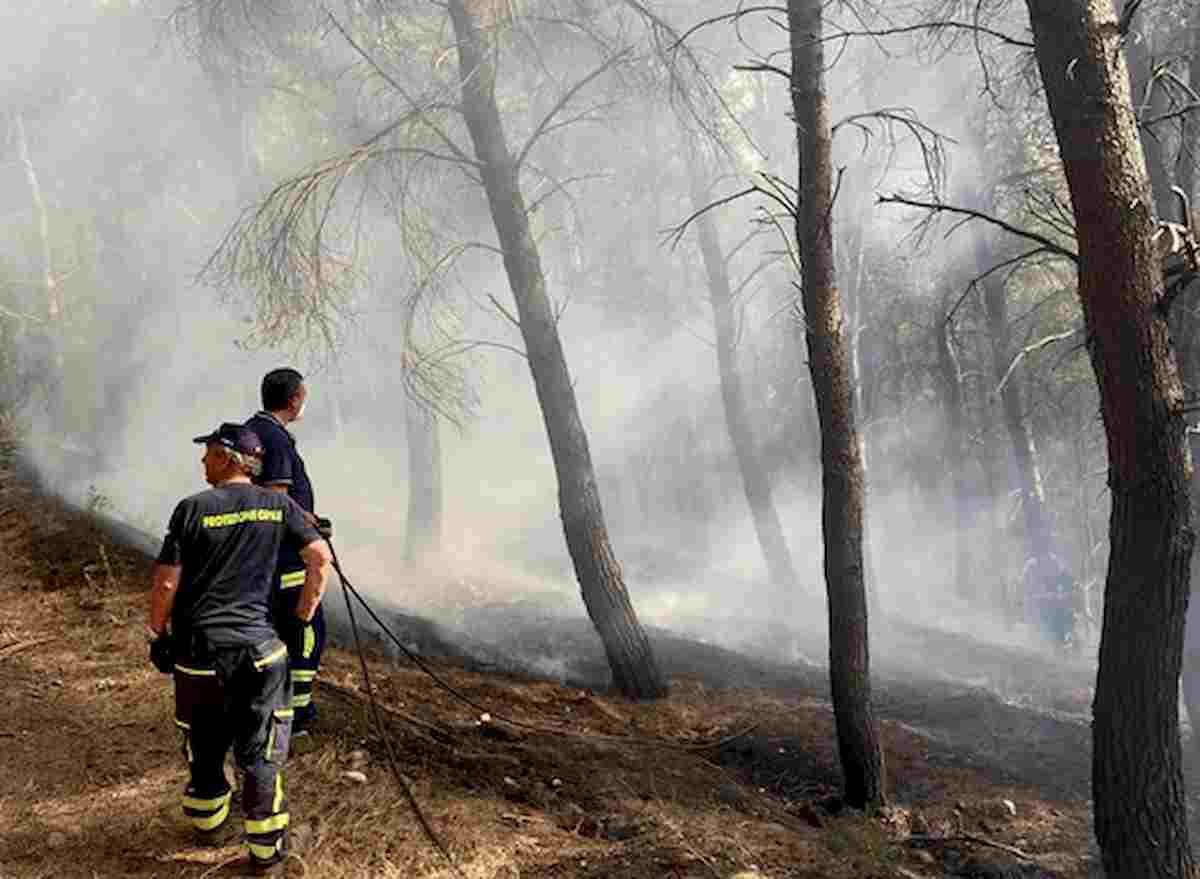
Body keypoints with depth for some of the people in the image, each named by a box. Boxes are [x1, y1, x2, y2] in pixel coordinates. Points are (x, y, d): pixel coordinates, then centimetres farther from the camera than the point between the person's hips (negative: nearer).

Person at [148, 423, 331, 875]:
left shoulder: (193, 508, -6)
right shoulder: (278, 505, 0)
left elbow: (165, 583, -7)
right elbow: (321, 557, -4)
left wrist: (157, 634, 8)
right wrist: (303, 616, 6)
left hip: (198, 648, 0)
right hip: (258, 647, 1)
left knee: (204, 746, 20)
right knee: (260, 754, 8)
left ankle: (208, 825, 40)